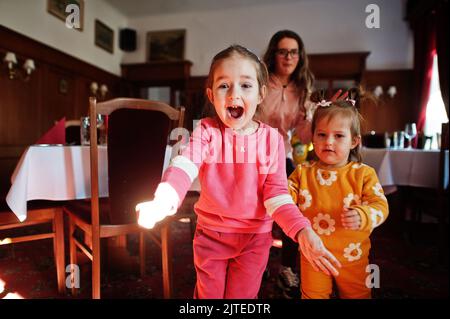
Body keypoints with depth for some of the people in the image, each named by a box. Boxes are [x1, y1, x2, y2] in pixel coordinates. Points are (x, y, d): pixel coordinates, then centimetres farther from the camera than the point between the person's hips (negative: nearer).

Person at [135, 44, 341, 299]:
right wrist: (163, 201, -50)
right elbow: (184, 166, -30)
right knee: (208, 294, 18)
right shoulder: (207, 131, -12)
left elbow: (276, 192, -10)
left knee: (243, 295, 18)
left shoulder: (271, 138, -10)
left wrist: (302, 231, -25)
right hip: (211, 233, 0)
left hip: (255, 237, 1)